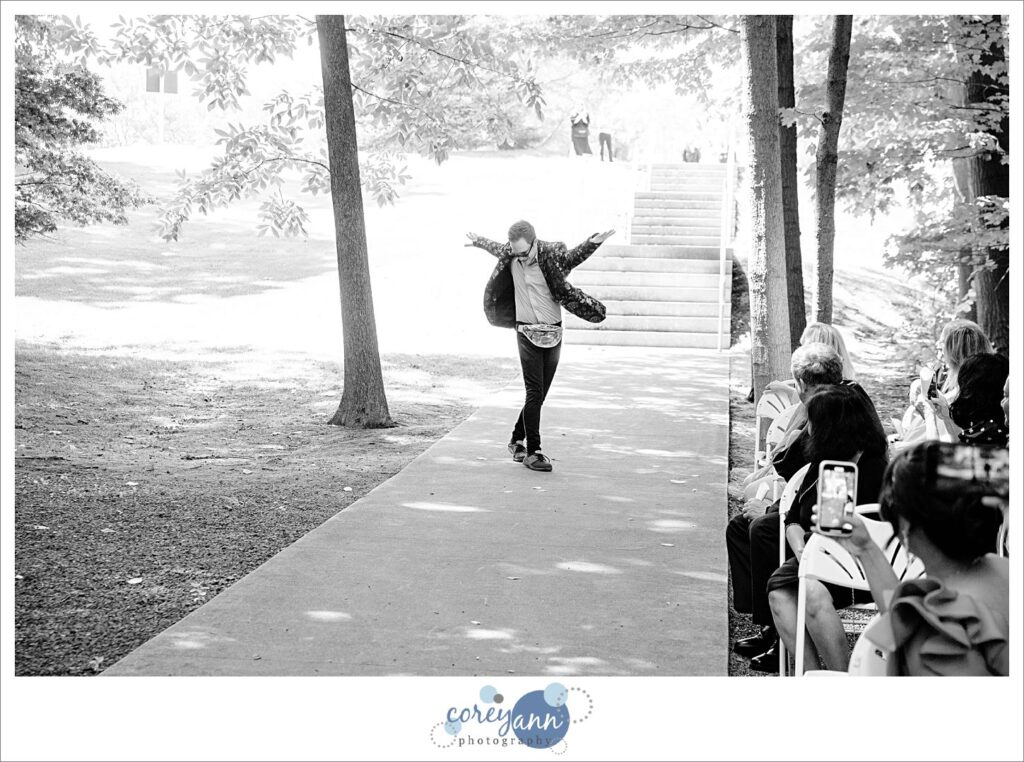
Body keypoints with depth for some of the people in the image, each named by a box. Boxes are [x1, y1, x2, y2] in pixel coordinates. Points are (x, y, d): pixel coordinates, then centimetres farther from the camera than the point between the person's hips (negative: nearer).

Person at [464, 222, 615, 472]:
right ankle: (532, 452, -8)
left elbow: (574, 257, 12)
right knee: (534, 392, -11)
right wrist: (477, 241, 41)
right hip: (527, 332, -1)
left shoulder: (552, 253, -6)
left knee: (539, 394, 6)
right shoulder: (510, 255, 0)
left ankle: (517, 440, 25)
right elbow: (497, 248, 22)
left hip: (553, 334, 1)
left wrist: (594, 242, -6)